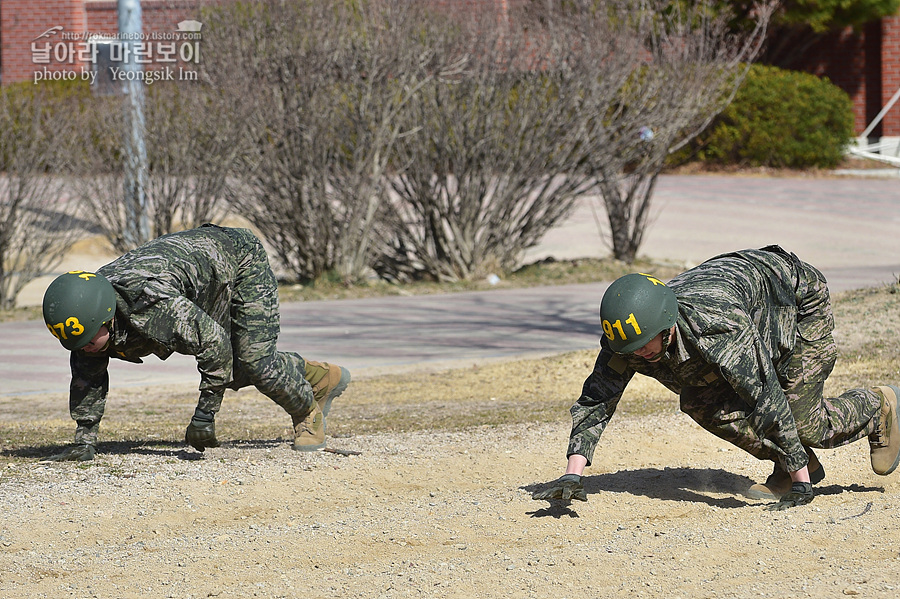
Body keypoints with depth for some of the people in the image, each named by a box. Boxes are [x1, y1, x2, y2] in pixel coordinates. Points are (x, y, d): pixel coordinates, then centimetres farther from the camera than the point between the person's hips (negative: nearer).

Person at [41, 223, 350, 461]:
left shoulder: (152, 305, -45)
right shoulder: (87, 313, -21)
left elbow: (215, 344, -38)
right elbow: (87, 378, -8)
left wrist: (204, 414, -33)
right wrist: (85, 441, -12)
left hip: (240, 259, -8)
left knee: (254, 363, -15)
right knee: (231, 370, 14)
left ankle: (308, 411, 15)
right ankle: (320, 377, 34)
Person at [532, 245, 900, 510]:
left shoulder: (719, 325, -44)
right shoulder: (627, 336, -25)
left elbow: (768, 400, -42)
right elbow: (595, 402, -21)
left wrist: (801, 481, -38)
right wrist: (572, 476, -34)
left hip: (802, 301, -7)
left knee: (805, 425, -13)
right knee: (702, 405, -12)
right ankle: (789, 467, 5)